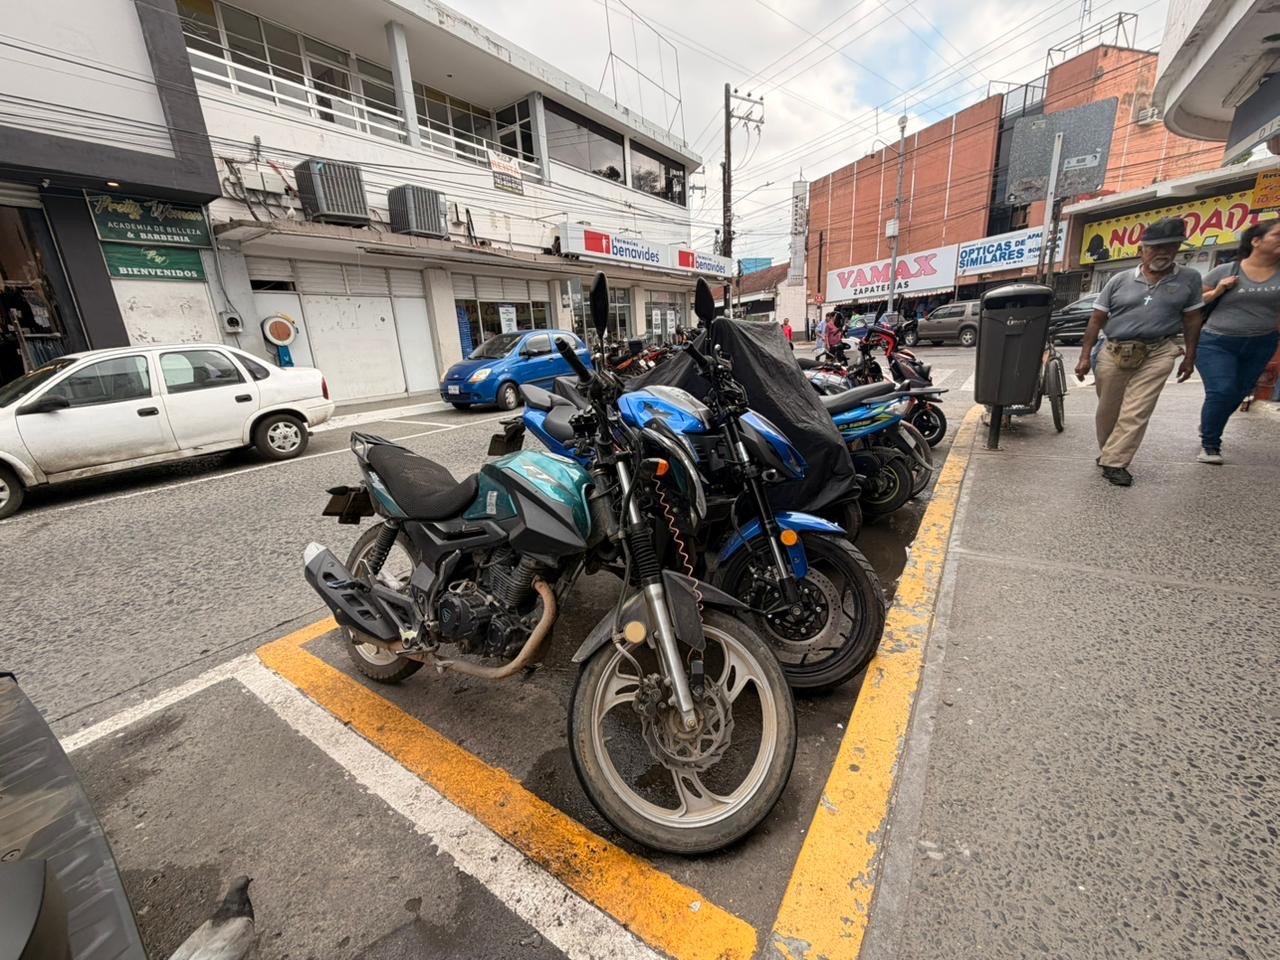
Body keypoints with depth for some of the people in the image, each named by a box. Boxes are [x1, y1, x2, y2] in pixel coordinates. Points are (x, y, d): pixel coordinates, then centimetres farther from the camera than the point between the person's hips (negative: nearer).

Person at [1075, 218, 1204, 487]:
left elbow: (1192, 320, 10)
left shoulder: (1189, 279, 6)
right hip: (1114, 353, 1)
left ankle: (1114, 463, -5)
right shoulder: (1120, 280, 3)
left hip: (1158, 354, 0)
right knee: (1108, 411, 9)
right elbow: (1097, 320, 3)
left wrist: (1190, 357, 7)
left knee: (1136, 412, -8)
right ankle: (1109, 454, 26)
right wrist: (1085, 356, -4)